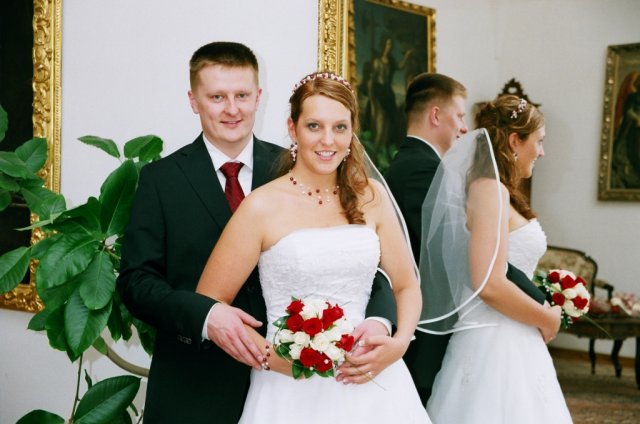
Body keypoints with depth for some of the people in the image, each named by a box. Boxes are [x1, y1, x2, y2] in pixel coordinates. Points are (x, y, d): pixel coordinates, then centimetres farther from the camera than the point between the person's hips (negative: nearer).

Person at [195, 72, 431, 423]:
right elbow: (209, 302, -5)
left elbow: (406, 286, 10)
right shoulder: (262, 207, -8)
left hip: (369, 382, 3)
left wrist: (398, 344, -7)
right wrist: (270, 356, -15)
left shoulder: (371, 197, 3)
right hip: (291, 387, -3)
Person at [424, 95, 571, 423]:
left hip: (511, 347, 9)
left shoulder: (494, 190, 13)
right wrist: (547, 319, -9)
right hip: (496, 348, -9)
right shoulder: (490, 189, -14)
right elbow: (489, 284, -23)